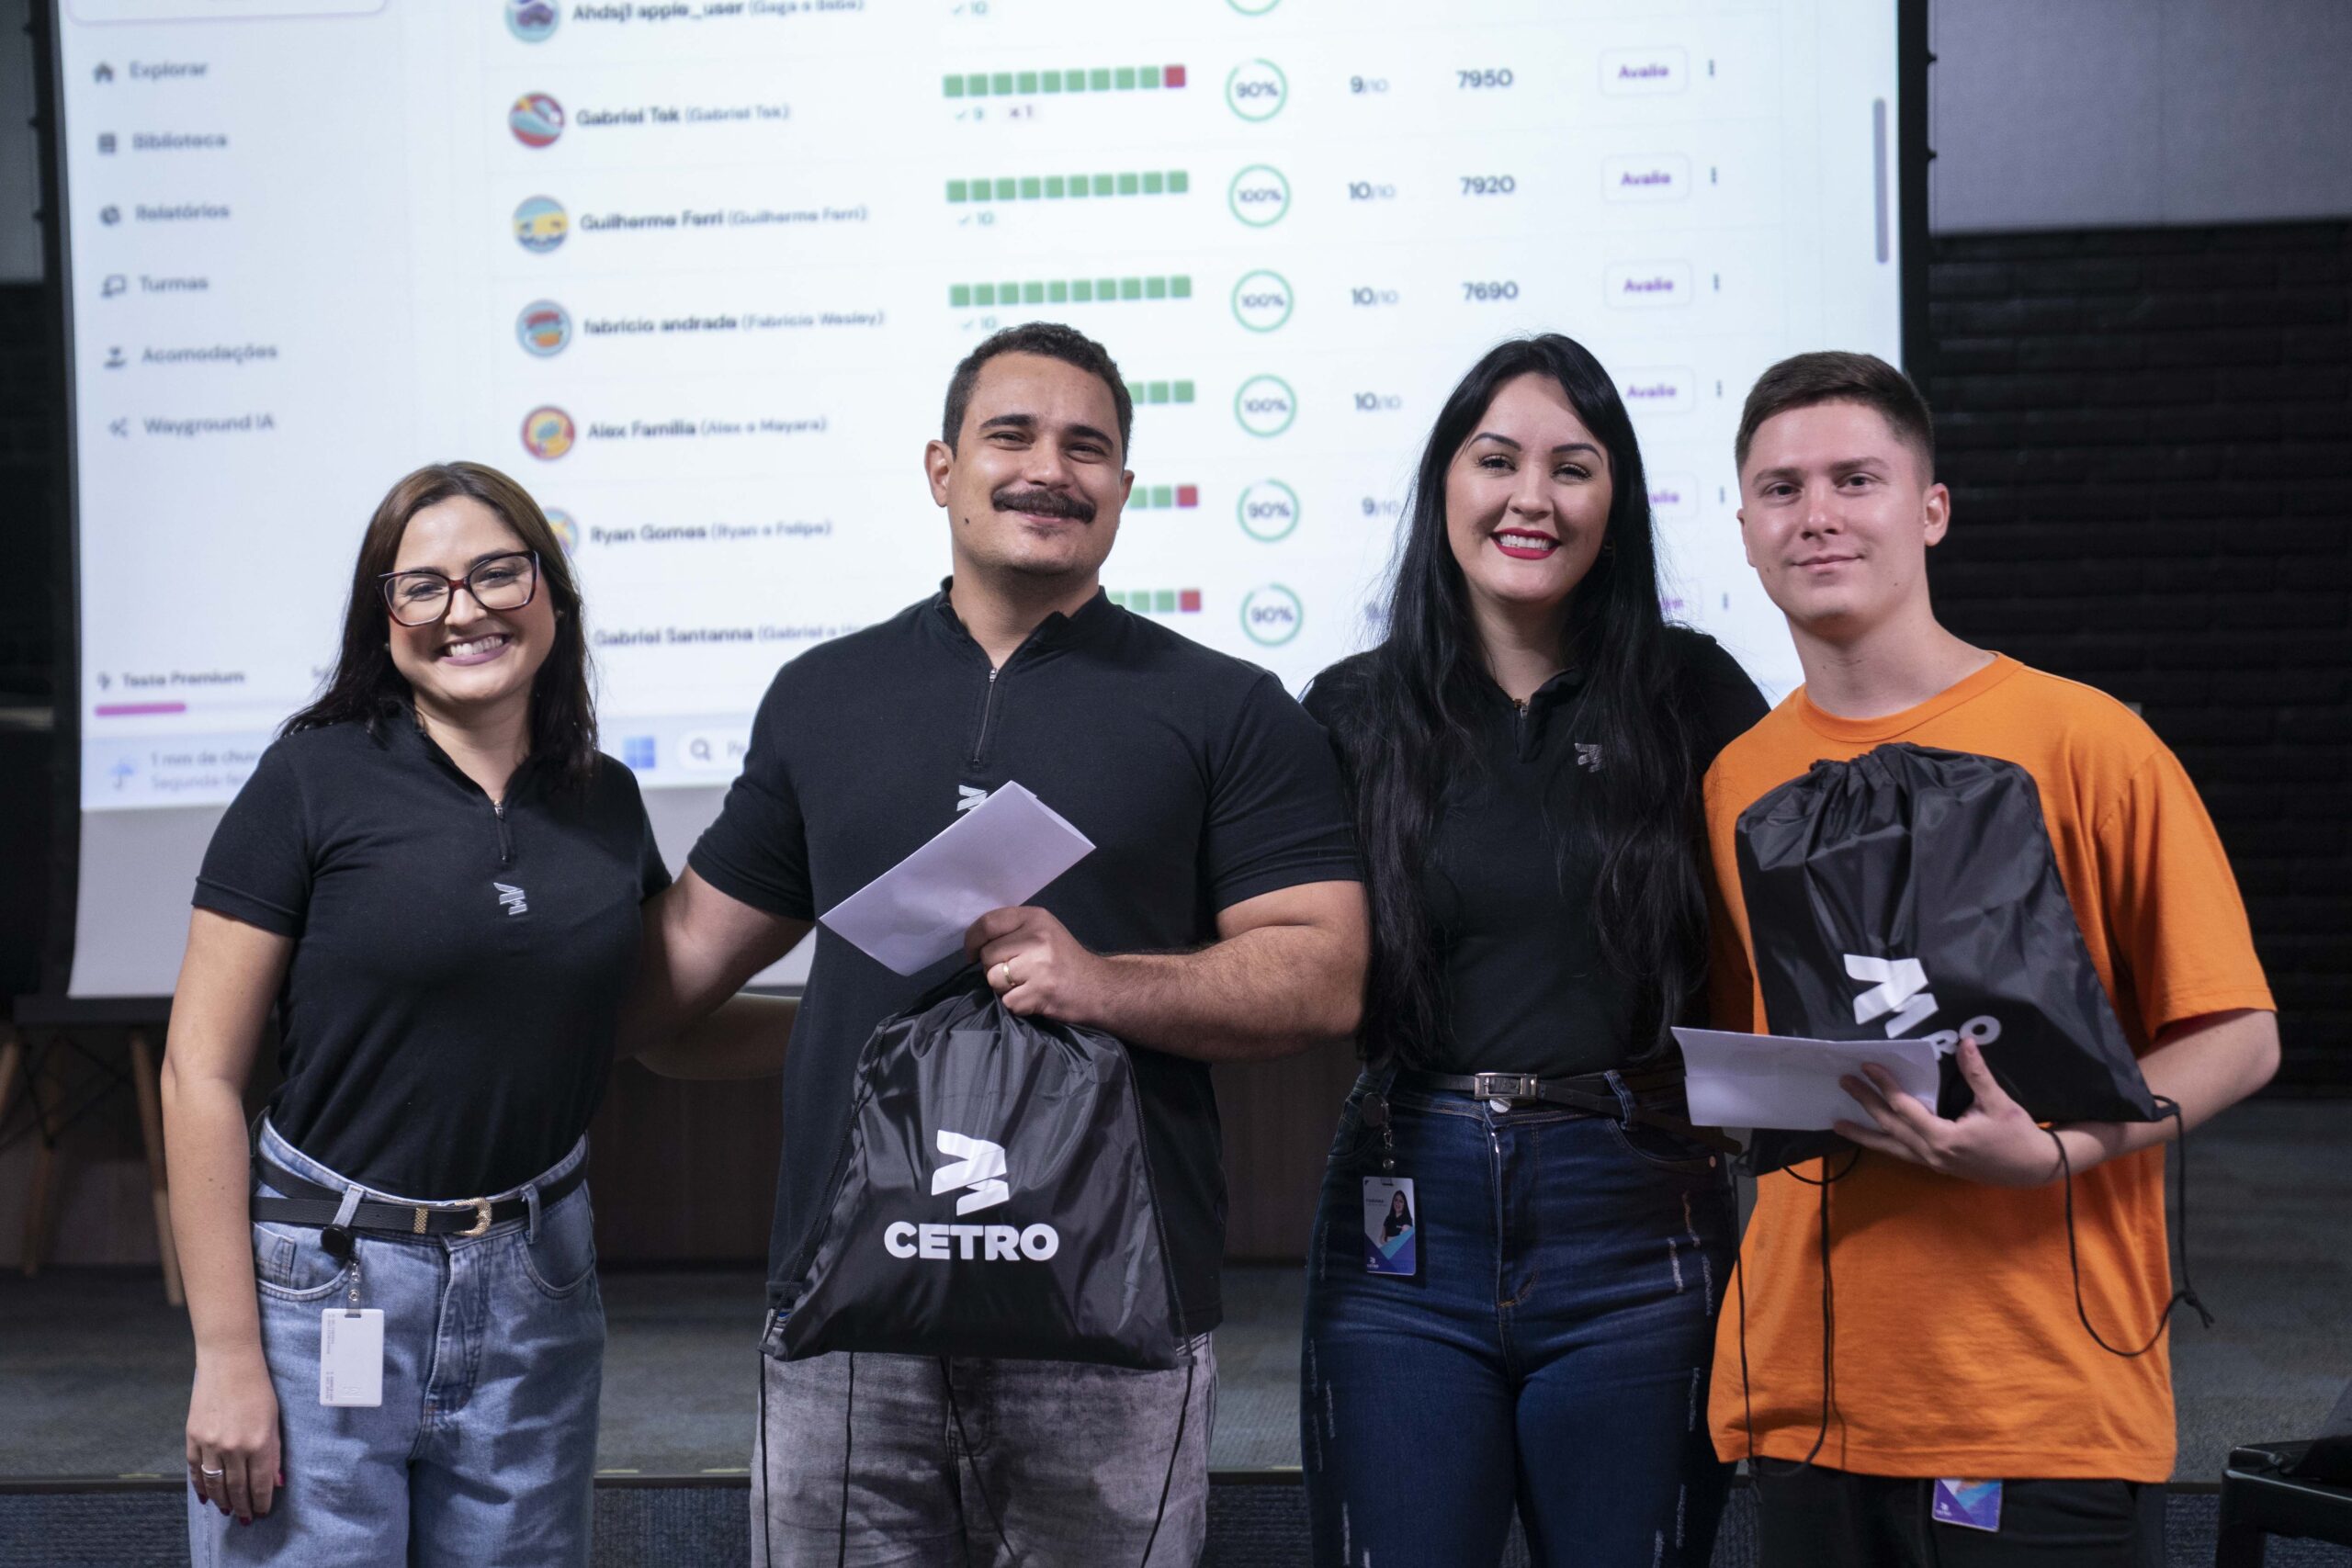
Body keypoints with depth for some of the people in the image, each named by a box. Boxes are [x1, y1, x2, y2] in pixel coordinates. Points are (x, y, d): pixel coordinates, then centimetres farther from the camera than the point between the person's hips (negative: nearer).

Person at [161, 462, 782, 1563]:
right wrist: (227, 1358, -11)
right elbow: (201, 1072, -7)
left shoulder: (604, 802, 7)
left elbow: (667, 1021, 19)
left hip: (535, 1287, 4)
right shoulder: (315, 780, -7)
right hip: (323, 1283, -4)